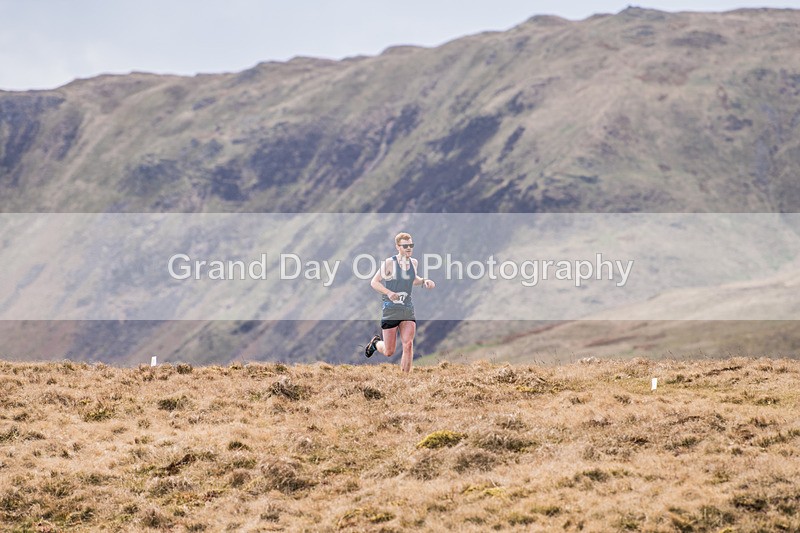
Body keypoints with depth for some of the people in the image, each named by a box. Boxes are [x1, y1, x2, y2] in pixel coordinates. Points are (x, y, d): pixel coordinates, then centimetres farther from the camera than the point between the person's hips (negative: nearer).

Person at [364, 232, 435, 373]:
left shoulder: (413, 262, 6)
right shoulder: (389, 263, -12)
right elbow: (374, 282, -10)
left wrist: (424, 282, 6)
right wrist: (389, 292, -25)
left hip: (408, 310, 4)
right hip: (390, 311, -4)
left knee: (408, 345, -12)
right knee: (389, 352, 3)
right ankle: (376, 342, 38)